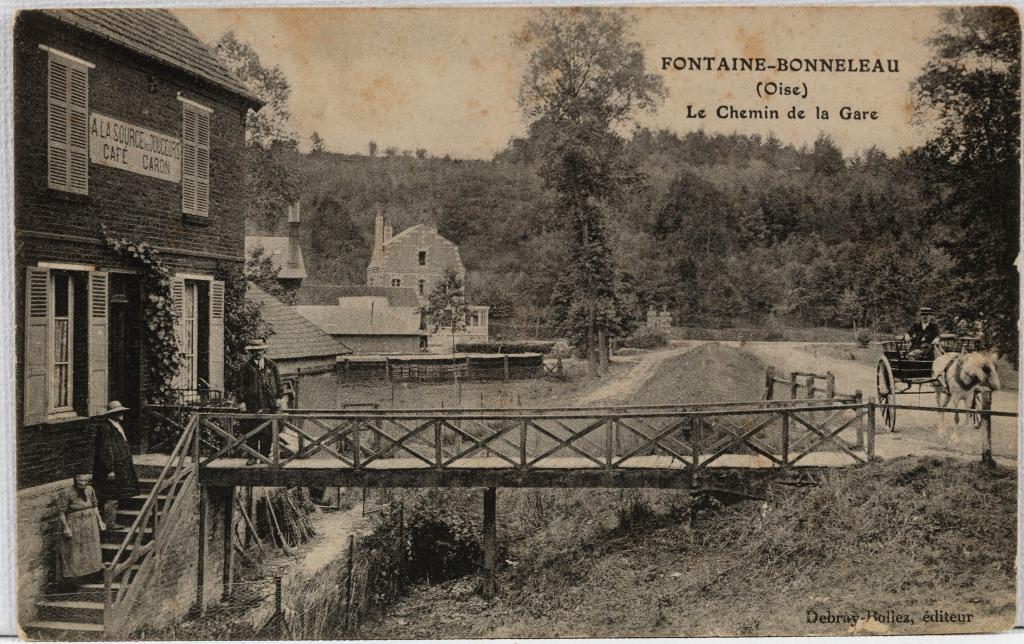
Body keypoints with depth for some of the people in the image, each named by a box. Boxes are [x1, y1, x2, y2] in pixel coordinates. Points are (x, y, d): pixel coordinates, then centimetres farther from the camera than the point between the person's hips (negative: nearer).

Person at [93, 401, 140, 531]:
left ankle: (111, 522, 23)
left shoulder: (117, 425, 13)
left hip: (119, 467, 10)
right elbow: (105, 450, -21)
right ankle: (109, 523, 2)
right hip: (112, 468, -10)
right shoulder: (105, 427, -19)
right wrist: (109, 470, -23)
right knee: (110, 496, -4)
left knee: (114, 496, 15)